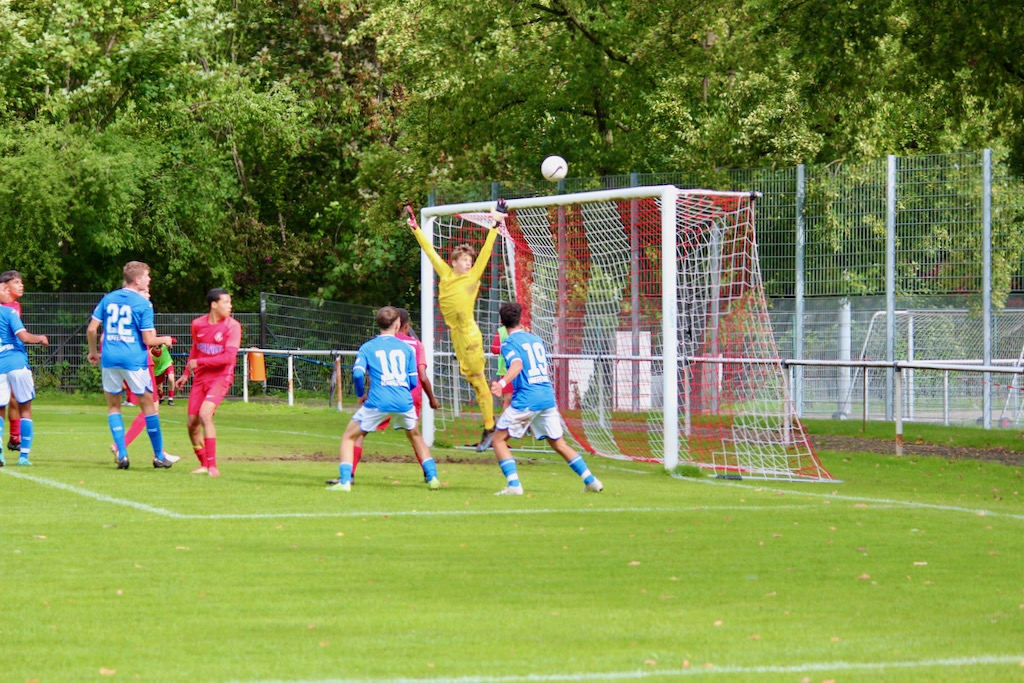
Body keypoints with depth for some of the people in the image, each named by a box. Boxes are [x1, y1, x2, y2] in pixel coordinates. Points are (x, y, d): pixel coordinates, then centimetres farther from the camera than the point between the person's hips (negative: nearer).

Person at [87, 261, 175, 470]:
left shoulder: (108, 299, 7)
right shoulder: (143, 304, -6)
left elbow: (91, 329, 5)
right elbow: (148, 340, -9)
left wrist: (93, 351, 20)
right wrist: (164, 340, 11)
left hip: (109, 359, 3)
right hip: (134, 359, -3)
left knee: (113, 406, 14)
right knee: (148, 405, 9)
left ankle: (122, 453, 3)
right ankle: (159, 456, 13)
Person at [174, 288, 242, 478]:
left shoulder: (232, 326, -10)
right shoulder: (198, 324, 3)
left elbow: (228, 357, -18)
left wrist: (199, 362, -16)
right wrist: (186, 373, 23)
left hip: (220, 378, -5)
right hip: (200, 378, 5)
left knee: (205, 414, -25)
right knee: (192, 423, 4)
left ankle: (212, 466, -22)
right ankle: (203, 464, 24)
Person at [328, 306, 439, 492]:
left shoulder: (367, 348, 8)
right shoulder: (406, 348, 13)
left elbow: (357, 373, -6)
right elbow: (414, 381, 12)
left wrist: (361, 395, 11)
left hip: (377, 402, -2)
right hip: (404, 402, 2)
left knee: (349, 437, 11)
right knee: (415, 436, 29)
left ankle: (345, 481, -4)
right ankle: (432, 476, 21)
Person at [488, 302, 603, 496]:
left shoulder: (509, 343, -2)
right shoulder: (537, 340, 18)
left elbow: (517, 365, -22)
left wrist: (502, 383, -40)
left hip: (525, 400, -6)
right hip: (548, 397, 6)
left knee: (499, 439, 5)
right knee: (558, 443, 18)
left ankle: (514, 484, -10)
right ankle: (591, 480, 15)